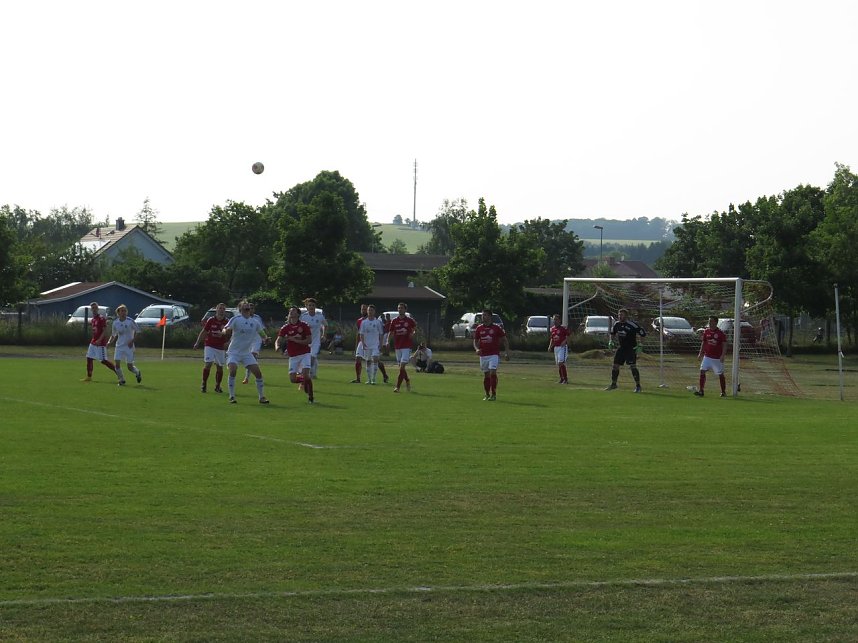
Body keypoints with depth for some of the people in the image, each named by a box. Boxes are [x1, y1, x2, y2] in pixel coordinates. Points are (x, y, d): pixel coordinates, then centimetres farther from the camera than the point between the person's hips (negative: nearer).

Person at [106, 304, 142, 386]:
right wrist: (109, 341, -5)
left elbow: (136, 331, -1)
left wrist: (132, 340, -13)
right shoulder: (115, 322, 0)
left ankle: (137, 373, 34)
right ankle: (122, 380, 7)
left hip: (129, 346, -3)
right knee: (116, 363, -12)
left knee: (130, 366, -1)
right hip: (119, 346, 3)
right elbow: (114, 334, 12)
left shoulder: (130, 321, -10)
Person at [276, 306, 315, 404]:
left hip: (305, 354, -3)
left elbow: (309, 340, -9)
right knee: (292, 379, -5)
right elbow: (278, 340, -4)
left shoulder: (304, 325, -5)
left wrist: (295, 340, -18)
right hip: (293, 356, 3)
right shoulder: (286, 328, 1)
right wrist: (277, 347, -28)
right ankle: (304, 381, 30)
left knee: (306, 375, -19)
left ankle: (311, 398, -7)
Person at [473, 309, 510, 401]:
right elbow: (475, 341, 13)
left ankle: (493, 394, -11)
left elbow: (505, 340, 4)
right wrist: (477, 349, -7)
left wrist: (507, 352, -3)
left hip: (494, 354, -4)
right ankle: (487, 395, 19)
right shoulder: (479, 329, 7)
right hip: (483, 355, 4)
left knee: (493, 373, -16)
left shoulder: (496, 328, -2)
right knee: (486, 375, 8)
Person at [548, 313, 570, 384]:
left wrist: (565, 341, -24)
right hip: (556, 347, 7)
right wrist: (550, 346, 9)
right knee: (558, 364, 10)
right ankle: (562, 379, 19)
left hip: (562, 347, -7)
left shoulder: (563, 328, -9)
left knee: (561, 363, -16)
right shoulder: (552, 329, 12)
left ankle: (565, 379, -14)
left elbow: (567, 337, -7)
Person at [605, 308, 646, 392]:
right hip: (621, 347, 7)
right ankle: (613, 384, 25)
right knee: (615, 366, 9)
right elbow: (612, 332, 25)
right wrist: (611, 341, 12)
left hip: (631, 348, -7)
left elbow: (643, 334, -16)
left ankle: (638, 386, -8)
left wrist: (639, 345, -20)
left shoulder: (631, 325, -17)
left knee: (633, 367, -15)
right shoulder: (617, 324, 3)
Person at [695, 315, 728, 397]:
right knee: (702, 371, -10)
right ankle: (701, 390, -9)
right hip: (707, 356, 4)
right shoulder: (706, 331, 5)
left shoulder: (721, 333, -9)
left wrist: (722, 355, -18)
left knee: (721, 374, 5)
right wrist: (700, 353, 7)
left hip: (717, 358, -4)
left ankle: (723, 392, 19)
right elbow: (703, 342, 14)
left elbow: (724, 345, -8)